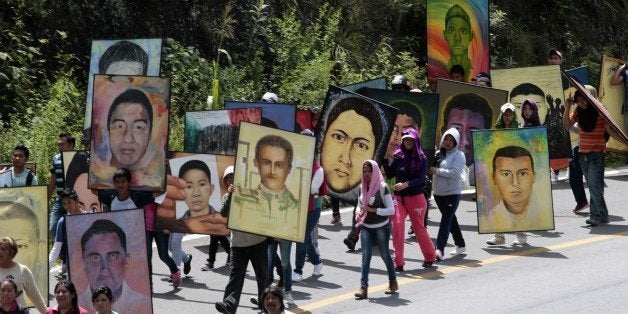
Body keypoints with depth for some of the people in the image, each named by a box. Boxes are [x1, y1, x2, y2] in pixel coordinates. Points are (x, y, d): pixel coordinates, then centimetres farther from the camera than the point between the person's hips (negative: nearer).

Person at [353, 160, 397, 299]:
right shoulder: (362, 187, 3)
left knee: (385, 254, 9)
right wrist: (360, 213, -3)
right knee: (365, 256, -7)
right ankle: (363, 288, -12)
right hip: (366, 227, 4)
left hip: (381, 227, -4)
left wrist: (373, 210, -21)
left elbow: (391, 210, -14)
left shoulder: (382, 187, -12)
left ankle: (393, 282, 30)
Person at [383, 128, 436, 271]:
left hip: (416, 197, -2)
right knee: (397, 225, -13)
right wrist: (385, 160, -8)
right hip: (398, 197, 2)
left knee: (419, 227, 7)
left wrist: (406, 184, -27)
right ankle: (398, 262, -9)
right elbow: (390, 174, 2)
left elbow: (421, 178, -13)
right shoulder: (398, 157, 4)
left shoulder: (421, 158, -4)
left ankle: (429, 257, 28)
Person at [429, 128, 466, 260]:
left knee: (446, 220, -14)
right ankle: (460, 245, 29)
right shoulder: (438, 154, 11)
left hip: (452, 193, -7)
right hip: (438, 193, 7)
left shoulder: (458, 155, -6)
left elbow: (455, 172, -18)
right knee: (450, 219, 16)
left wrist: (437, 171, -15)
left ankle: (439, 249, -22)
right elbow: (431, 168, 20)